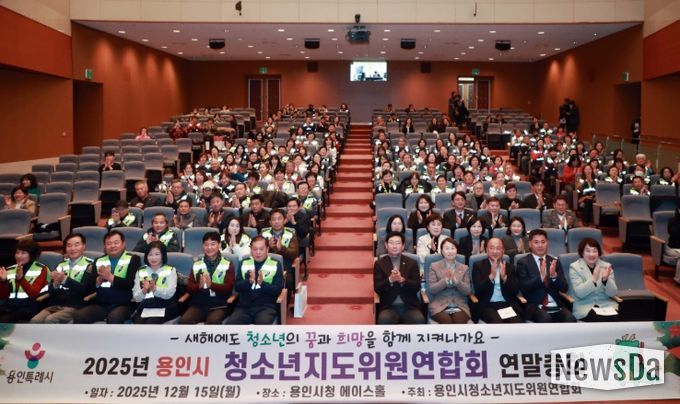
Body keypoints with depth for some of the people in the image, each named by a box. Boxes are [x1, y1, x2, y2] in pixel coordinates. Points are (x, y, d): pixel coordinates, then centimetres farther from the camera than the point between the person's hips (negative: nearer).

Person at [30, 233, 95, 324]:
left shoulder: (89, 265, 2)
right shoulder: (61, 265, 20)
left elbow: (85, 290, -10)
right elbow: (51, 291, 15)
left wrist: (65, 279, -20)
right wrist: (55, 283, -8)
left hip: (74, 307, -5)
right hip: (55, 305, 6)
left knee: (50, 320, -31)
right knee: (35, 321, -22)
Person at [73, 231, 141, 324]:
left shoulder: (133, 259, 5)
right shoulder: (99, 261, 18)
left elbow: (131, 284, -9)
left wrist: (111, 277, -15)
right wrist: (99, 280, -7)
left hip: (123, 305, -4)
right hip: (101, 305, 4)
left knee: (113, 318, -35)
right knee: (78, 316, -21)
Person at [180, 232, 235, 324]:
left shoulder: (228, 264, 6)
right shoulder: (196, 264, 13)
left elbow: (229, 287, -4)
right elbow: (189, 287, 8)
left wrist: (211, 285, -21)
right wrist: (199, 286, -15)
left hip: (219, 305, -3)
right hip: (198, 304, 3)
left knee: (213, 321, -33)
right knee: (184, 320, -26)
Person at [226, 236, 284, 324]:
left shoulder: (276, 265, 6)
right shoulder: (244, 263, 13)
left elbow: (278, 290, -2)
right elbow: (237, 287, 6)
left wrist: (262, 283, -19)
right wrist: (249, 281, -15)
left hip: (266, 306, -2)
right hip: (244, 306, 3)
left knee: (263, 323, -34)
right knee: (230, 323, -25)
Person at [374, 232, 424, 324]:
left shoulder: (412, 263, 11)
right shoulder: (379, 263, 8)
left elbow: (417, 287, 2)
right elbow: (377, 288, 0)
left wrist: (402, 280, -17)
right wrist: (390, 280, -19)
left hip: (410, 306, 1)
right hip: (388, 307, -1)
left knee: (419, 320, -30)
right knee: (384, 320, -33)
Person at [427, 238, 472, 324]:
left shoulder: (464, 268, 14)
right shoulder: (434, 266, 9)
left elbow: (467, 291, 5)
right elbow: (431, 289, -1)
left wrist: (456, 281, -13)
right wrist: (445, 281, -16)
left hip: (459, 306, 2)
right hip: (439, 306, -1)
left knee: (459, 322, -30)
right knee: (447, 322, -31)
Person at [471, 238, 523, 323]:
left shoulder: (509, 267, 14)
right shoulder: (479, 266, 6)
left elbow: (516, 290, 4)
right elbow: (478, 289, -5)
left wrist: (504, 277, -12)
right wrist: (491, 275, -17)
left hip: (508, 304, 2)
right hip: (487, 306, -2)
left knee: (516, 321, -27)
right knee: (497, 321, -31)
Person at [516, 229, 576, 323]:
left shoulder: (554, 261, 15)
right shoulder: (523, 262, 3)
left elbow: (564, 289, 7)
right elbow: (523, 288, -9)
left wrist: (554, 275, -13)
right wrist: (540, 276, -23)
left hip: (556, 305, 4)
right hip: (534, 306, -3)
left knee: (570, 319, -26)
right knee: (545, 318, -34)